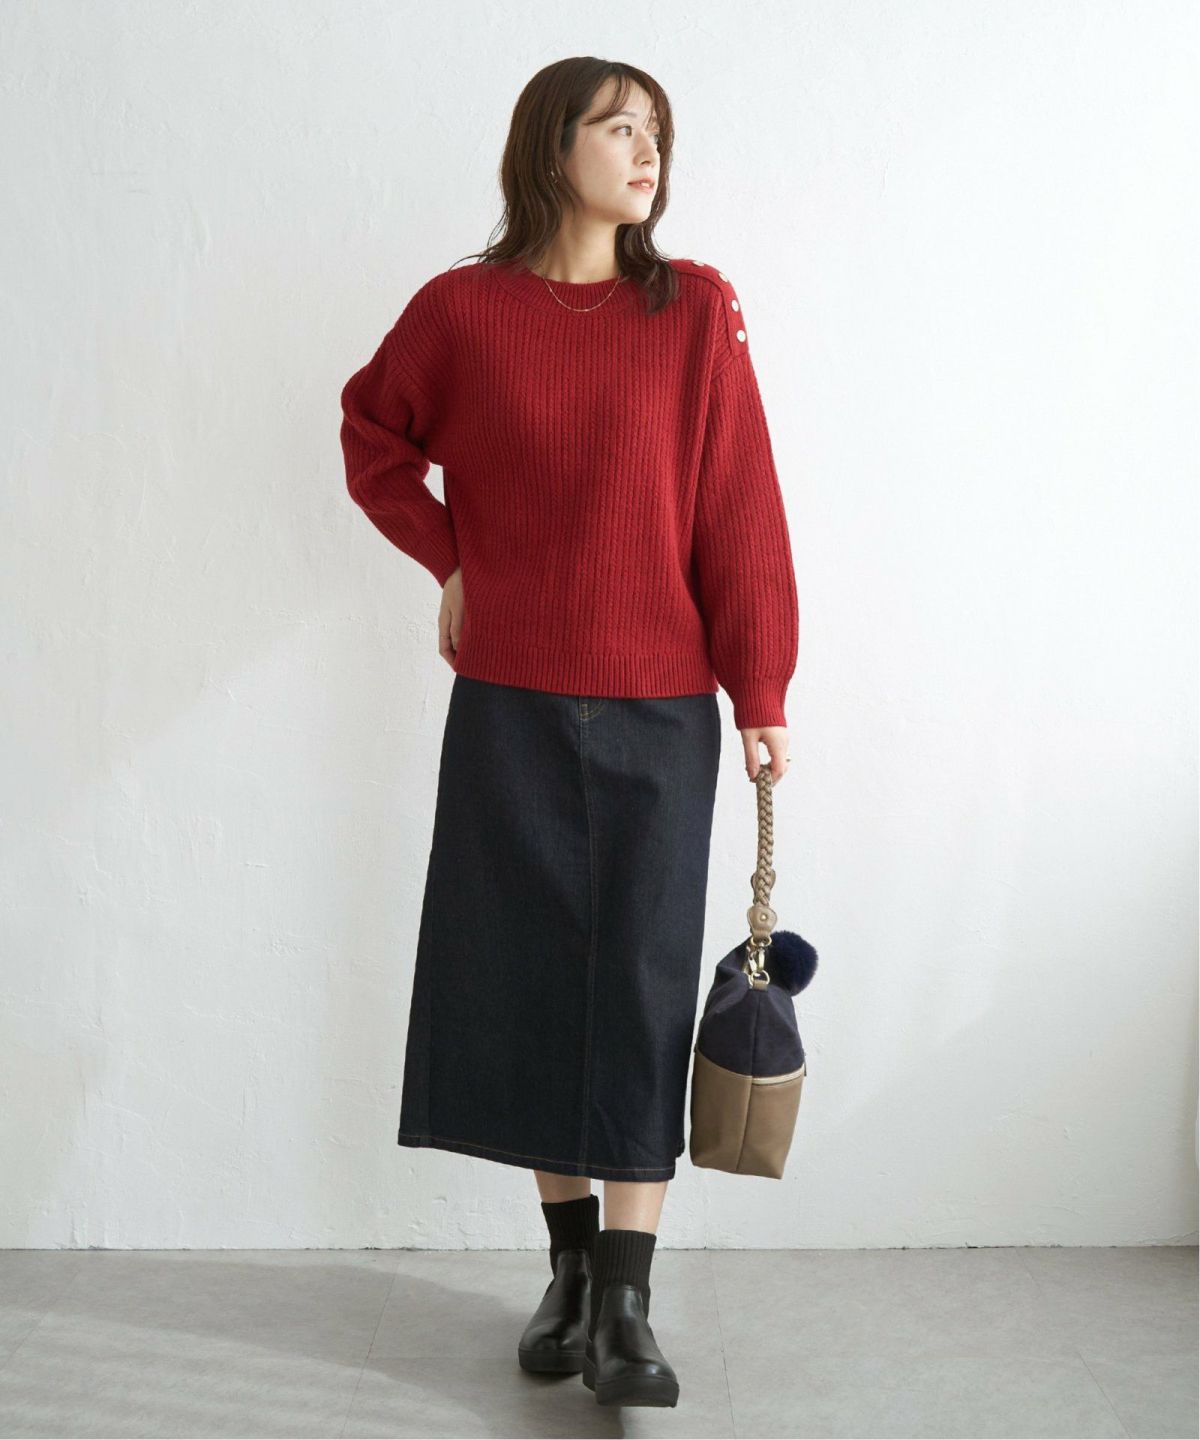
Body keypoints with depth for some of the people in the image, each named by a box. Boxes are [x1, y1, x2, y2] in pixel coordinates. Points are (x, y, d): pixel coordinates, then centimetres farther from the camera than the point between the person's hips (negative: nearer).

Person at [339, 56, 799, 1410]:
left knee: (641, 984, 0)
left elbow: (739, 511, -2)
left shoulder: (696, 310, -1)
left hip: (658, 708, -1)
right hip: (509, 703, 1)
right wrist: (449, 563, 7)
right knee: (527, 974, 7)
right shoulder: (462, 308, 0)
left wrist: (762, 695, -3)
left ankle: (625, 1302, 7)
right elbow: (374, 433, 18)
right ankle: (569, 1265, 23)